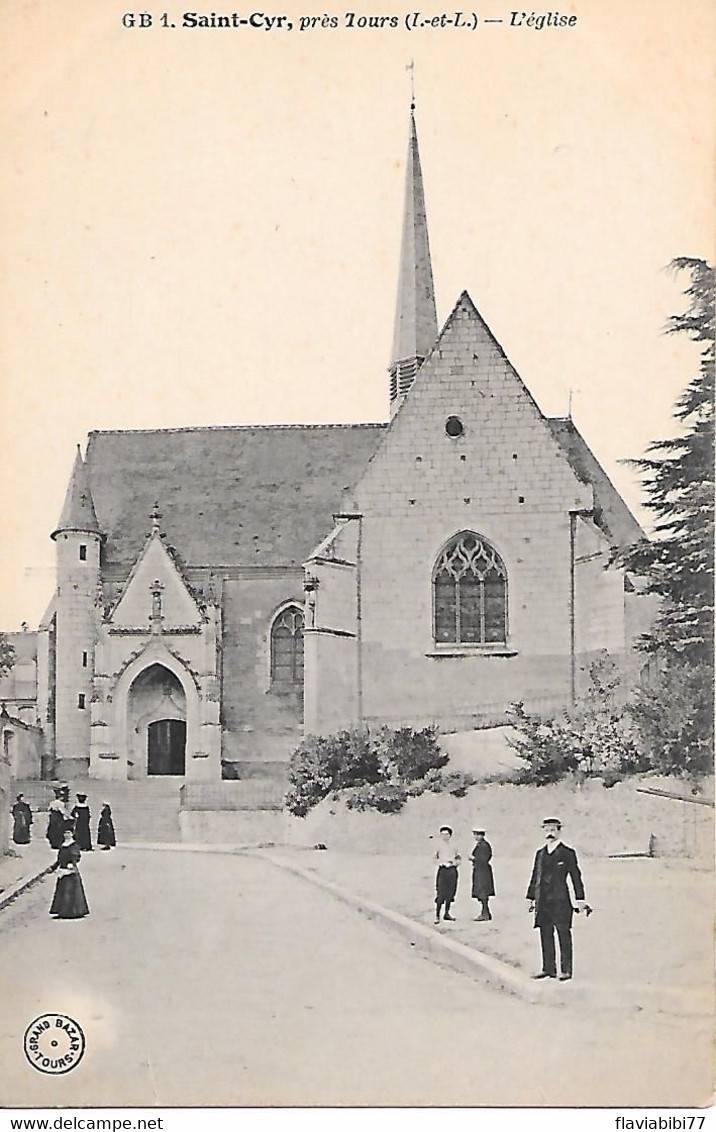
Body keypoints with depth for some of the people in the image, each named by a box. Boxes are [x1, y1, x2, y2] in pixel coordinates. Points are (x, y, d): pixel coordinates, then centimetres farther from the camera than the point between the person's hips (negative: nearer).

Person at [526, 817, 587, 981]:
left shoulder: (567, 853, -2)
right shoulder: (540, 853, 14)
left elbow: (576, 877, -2)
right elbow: (535, 877, 19)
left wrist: (580, 900, -4)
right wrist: (531, 898, 17)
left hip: (560, 900, -5)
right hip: (543, 902, 5)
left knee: (563, 935, -1)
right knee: (545, 936, 8)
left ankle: (566, 970, 4)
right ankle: (548, 968, 15)